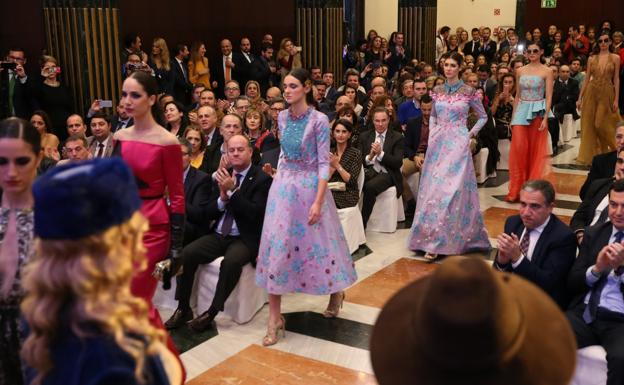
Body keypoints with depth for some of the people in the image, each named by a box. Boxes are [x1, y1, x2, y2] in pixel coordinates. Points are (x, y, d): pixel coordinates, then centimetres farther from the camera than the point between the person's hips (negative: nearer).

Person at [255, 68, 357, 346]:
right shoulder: (282, 117, 4)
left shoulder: (319, 120, -13)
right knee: (276, 245, 0)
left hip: (309, 187, -5)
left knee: (317, 242, 8)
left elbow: (324, 163, -14)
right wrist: (277, 180, 13)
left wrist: (318, 202, -18)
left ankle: (336, 292, 39)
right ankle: (274, 317, 6)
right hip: (283, 186, 5)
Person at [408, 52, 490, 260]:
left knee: (451, 189, -8)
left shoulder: (469, 92, -2)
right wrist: (432, 133, 8)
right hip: (437, 144, 4)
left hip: (457, 144, -4)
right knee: (433, 189, 3)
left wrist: (470, 134, -1)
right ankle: (433, 237, 12)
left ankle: (437, 242, -5)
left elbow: (483, 117, 9)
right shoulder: (437, 91, 9)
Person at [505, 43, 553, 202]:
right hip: (521, 111, 3)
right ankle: (515, 189, 0)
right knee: (518, 149, -6)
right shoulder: (520, 71, 10)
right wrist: (513, 116, 10)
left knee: (535, 150, 3)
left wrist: (545, 118, -15)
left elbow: (549, 97, -5)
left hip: (538, 112, -3)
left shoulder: (547, 71, -1)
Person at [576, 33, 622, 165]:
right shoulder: (592, 59, 7)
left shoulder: (615, 58, 2)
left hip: (607, 93, -2)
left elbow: (616, 79, -1)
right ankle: (591, 154, 10)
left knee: (602, 124, -3)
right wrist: (580, 98, 2)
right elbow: (587, 79, 6)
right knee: (589, 124, 0)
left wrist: (616, 99, -7)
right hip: (591, 92, 2)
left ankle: (607, 154, 20)